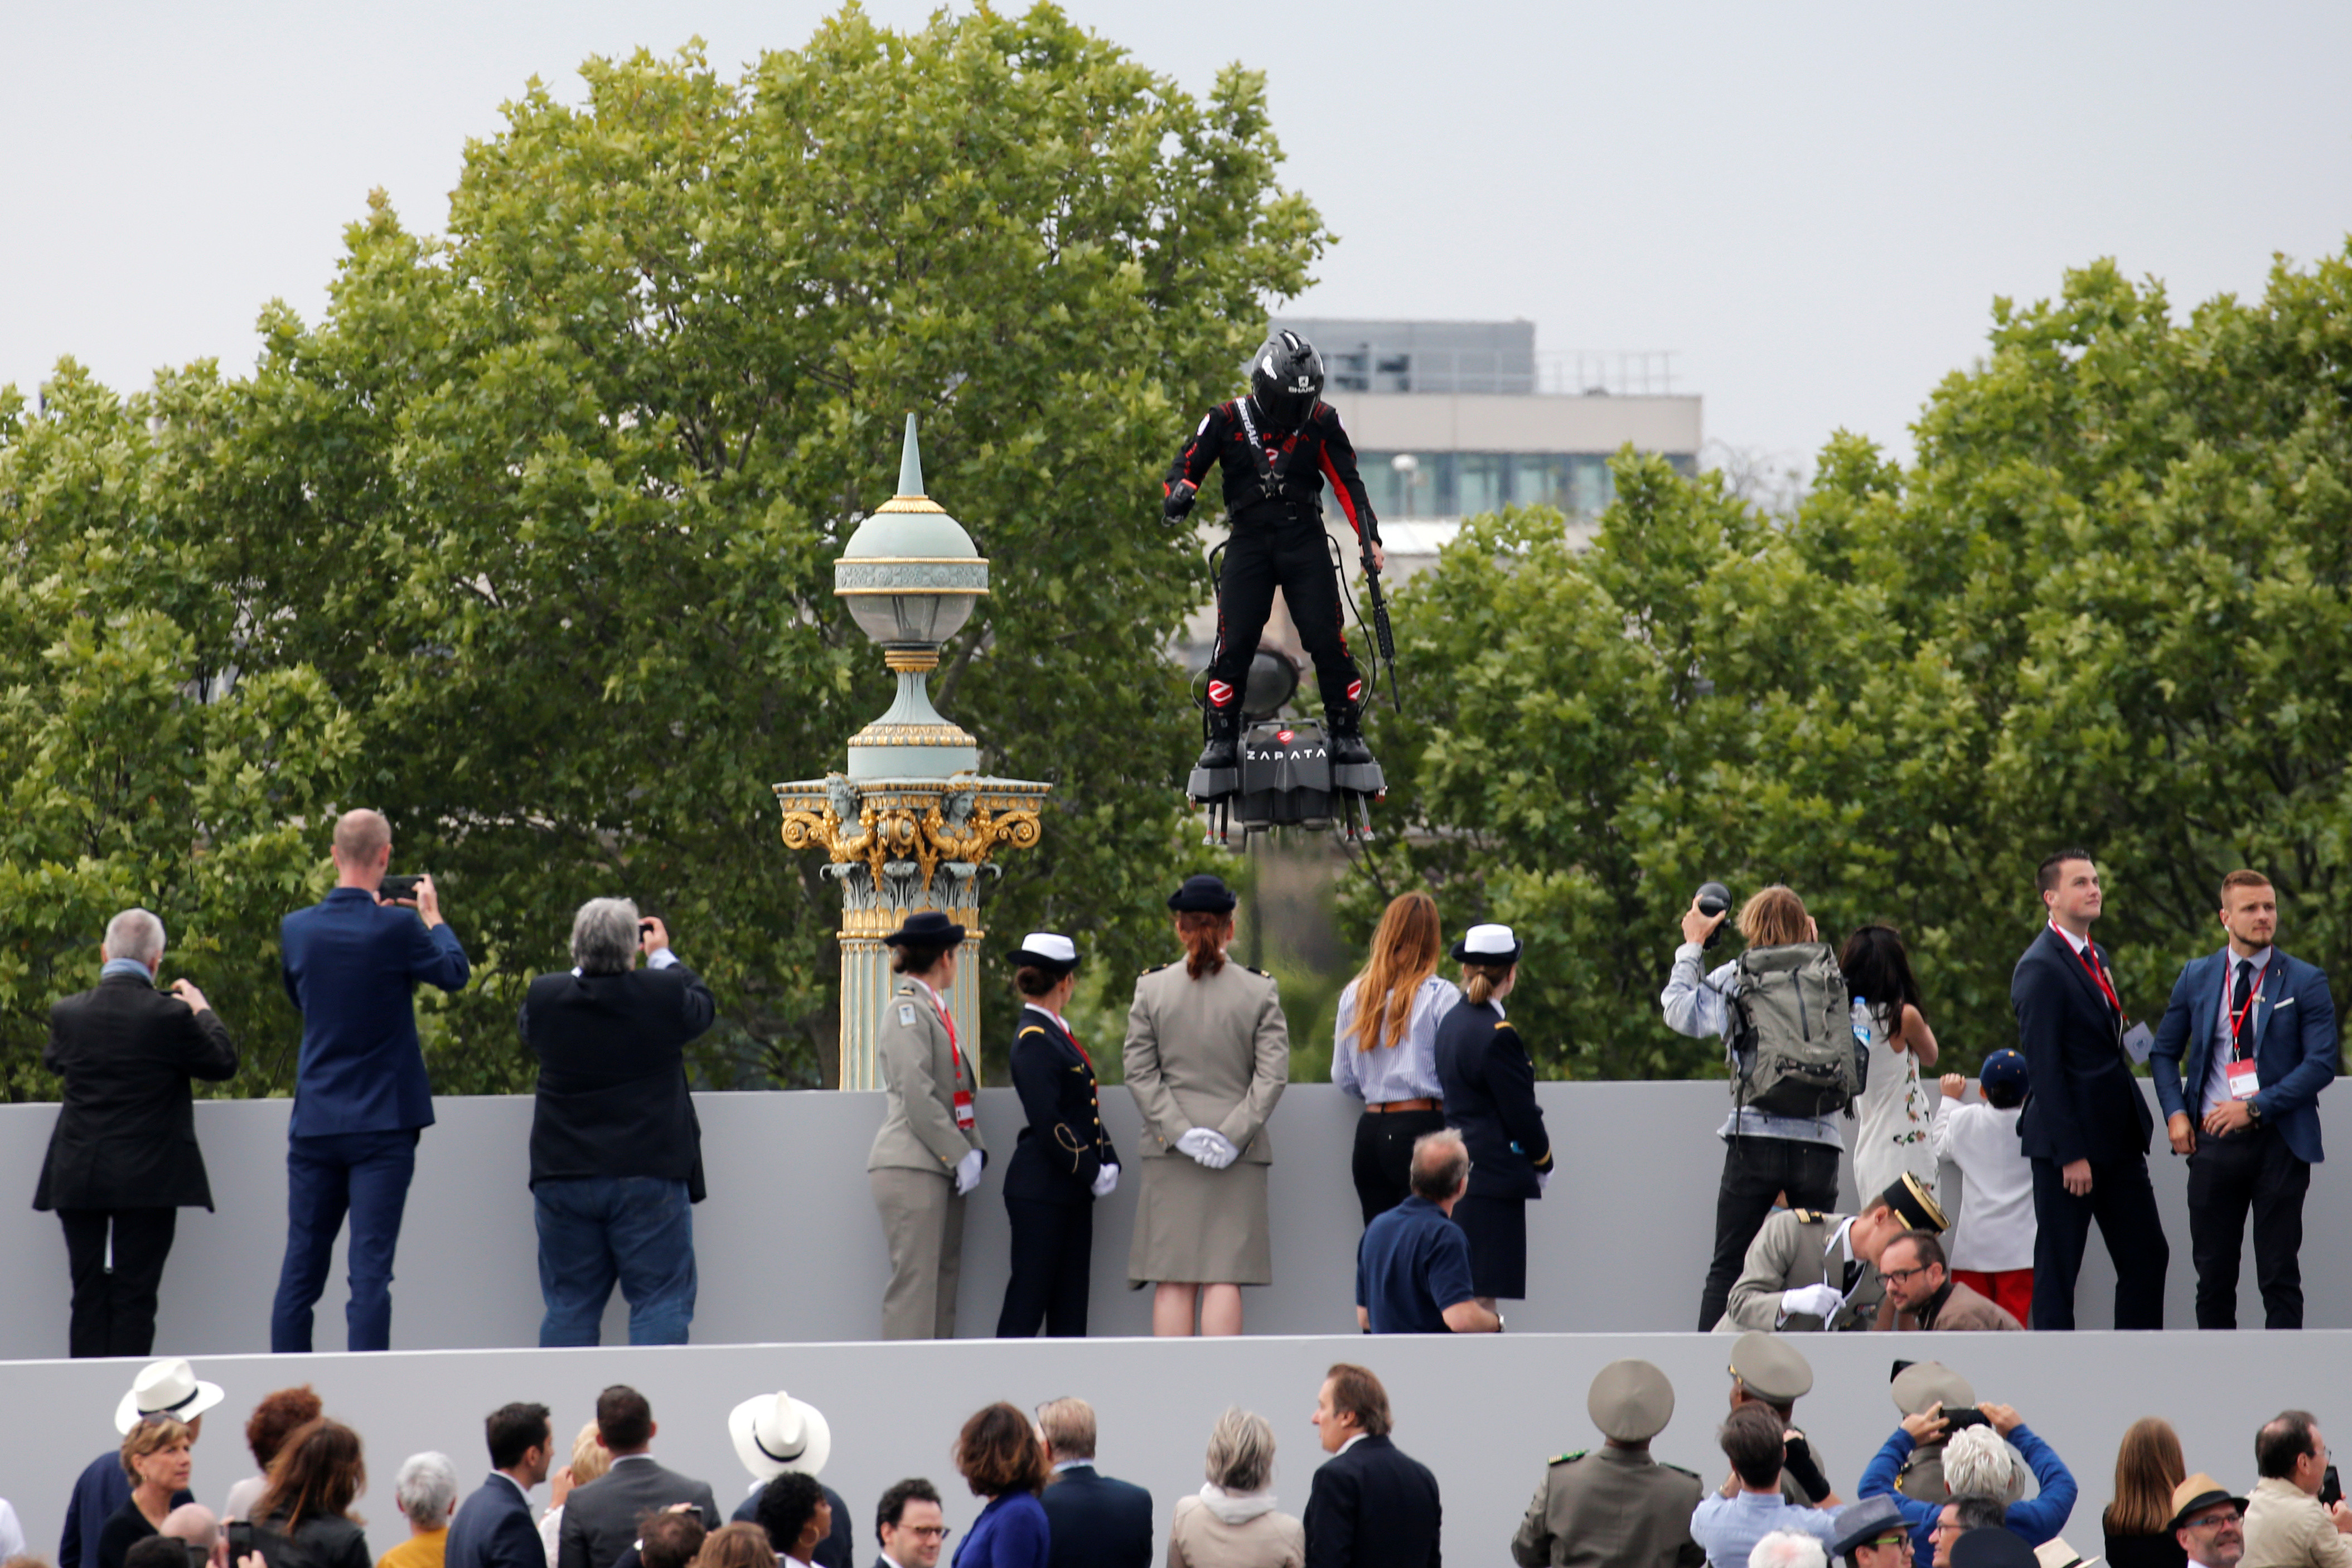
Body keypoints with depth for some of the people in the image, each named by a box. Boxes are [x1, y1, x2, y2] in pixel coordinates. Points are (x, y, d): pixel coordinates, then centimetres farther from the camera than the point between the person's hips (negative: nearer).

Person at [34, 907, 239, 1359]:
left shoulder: (68, 1012, -2)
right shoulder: (172, 1015, -13)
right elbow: (223, 1063, 0)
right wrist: (202, 1010, 16)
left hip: (77, 1180, 3)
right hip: (147, 1181, -3)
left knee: (88, 1294, 10)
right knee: (135, 1296, 1)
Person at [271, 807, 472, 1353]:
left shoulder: (296, 930, 0)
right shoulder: (398, 927, -13)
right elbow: (455, 973, 5)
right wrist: (432, 916, 23)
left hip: (314, 1124, 4)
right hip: (383, 1123, -4)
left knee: (300, 1272, 9)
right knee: (370, 1272, -5)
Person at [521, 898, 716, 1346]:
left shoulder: (545, 998, -6)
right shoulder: (663, 995, -12)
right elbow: (703, 1006, 10)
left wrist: (584, 968, 22)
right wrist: (663, 956, 23)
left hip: (564, 1180, 2)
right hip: (650, 1175, -2)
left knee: (569, 1306, 9)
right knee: (660, 1300, 2)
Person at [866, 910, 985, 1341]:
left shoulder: (936, 1010, 20)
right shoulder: (906, 1011, -8)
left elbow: (960, 1087, 21)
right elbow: (917, 1097, -15)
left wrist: (973, 1151, 8)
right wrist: (960, 1156, -14)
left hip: (943, 1169, 9)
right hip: (911, 1167, -9)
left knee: (944, 1278, 6)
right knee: (915, 1280, -11)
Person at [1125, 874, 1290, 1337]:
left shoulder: (1151, 988, 1)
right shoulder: (1260, 991, 0)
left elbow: (1140, 1073, -3)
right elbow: (1273, 1074, -6)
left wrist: (1180, 1131, -6)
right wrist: (1234, 1134, -8)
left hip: (1169, 1154, 0)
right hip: (1240, 1159, 0)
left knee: (1173, 1280, 2)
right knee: (1225, 1277, -1)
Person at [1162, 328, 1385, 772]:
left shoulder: (1321, 423, 5)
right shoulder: (1227, 420, 2)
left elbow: (1347, 482, 8)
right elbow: (1188, 464, 5)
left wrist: (1370, 538, -2)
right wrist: (1179, 492, -19)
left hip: (1305, 541, 1)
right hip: (1248, 543, -1)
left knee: (1326, 641, -8)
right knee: (1234, 643, -10)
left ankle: (1347, 733, 2)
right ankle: (1222, 737, -1)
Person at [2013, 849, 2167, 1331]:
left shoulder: (2095, 957, 15)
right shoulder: (2040, 968, -13)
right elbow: (2043, 1069, -17)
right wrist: (2070, 1154, -20)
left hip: (2118, 1142, 9)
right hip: (2066, 1144, -9)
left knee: (2147, 1257, 9)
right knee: (2057, 1268, -1)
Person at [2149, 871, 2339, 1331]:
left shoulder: (2305, 982, 0)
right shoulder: (2196, 978, 8)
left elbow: (2321, 1064, -6)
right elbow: (2164, 1052, 16)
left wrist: (2256, 1107, -14)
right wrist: (2175, 1112, -1)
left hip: (2278, 1141, -2)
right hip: (2213, 1141, 2)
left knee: (2279, 1274, -1)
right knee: (2213, 1273, 5)